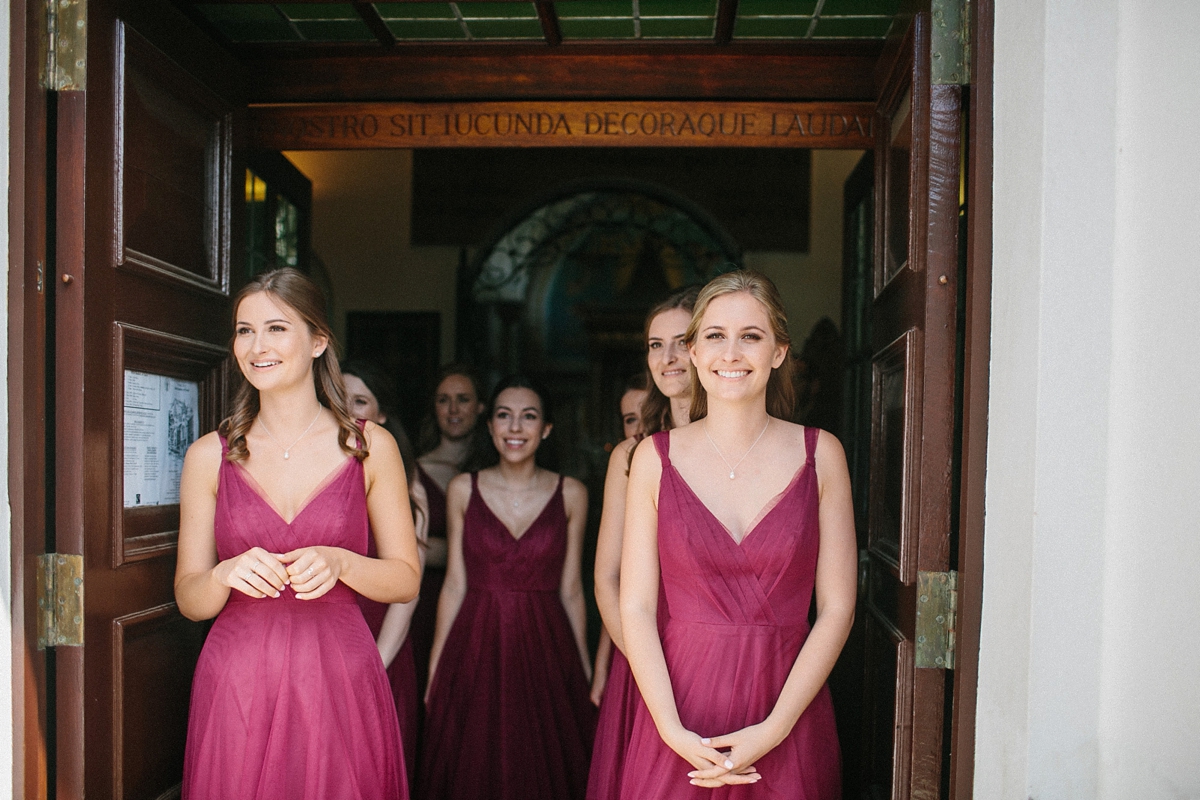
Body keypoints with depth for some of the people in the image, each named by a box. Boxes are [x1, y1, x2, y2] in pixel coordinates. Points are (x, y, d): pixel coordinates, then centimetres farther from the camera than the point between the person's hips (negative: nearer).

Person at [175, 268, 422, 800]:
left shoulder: (370, 447, 1)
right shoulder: (209, 455, 3)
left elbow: (406, 581, 3)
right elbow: (189, 601, 5)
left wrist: (339, 563, -16)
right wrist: (227, 574, -16)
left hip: (340, 684, -1)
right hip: (236, 689, 1)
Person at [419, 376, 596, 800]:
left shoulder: (570, 494, 0)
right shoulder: (463, 489, 0)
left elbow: (570, 589, 4)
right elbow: (455, 583, 3)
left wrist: (585, 668, 6)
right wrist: (436, 667, 2)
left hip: (545, 652, 0)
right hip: (476, 650, 0)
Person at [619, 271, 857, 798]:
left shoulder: (820, 454, -1)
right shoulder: (656, 458, -1)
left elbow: (836, 608, -3)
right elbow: (636, 607, -3)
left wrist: (773, 730, -11)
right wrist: (674, 732, -13)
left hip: (789, 708, 0)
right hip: (680, 710, 0)